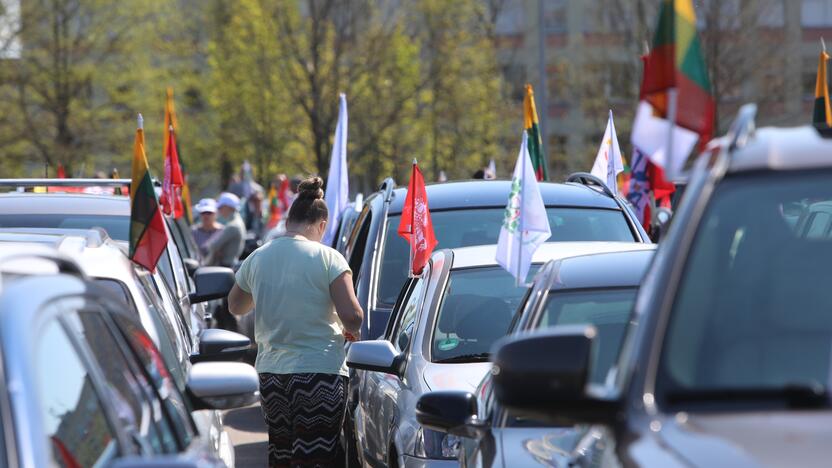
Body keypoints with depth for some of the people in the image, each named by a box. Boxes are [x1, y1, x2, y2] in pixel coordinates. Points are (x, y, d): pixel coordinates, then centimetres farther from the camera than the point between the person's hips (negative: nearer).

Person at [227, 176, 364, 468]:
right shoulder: (327, 258, -9)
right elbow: (352, 317, -16)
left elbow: (235, 307, 21)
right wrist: (350, 332, 6)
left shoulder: (257, 258, 6)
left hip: (270, 373, 5)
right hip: (319, 373, -5)